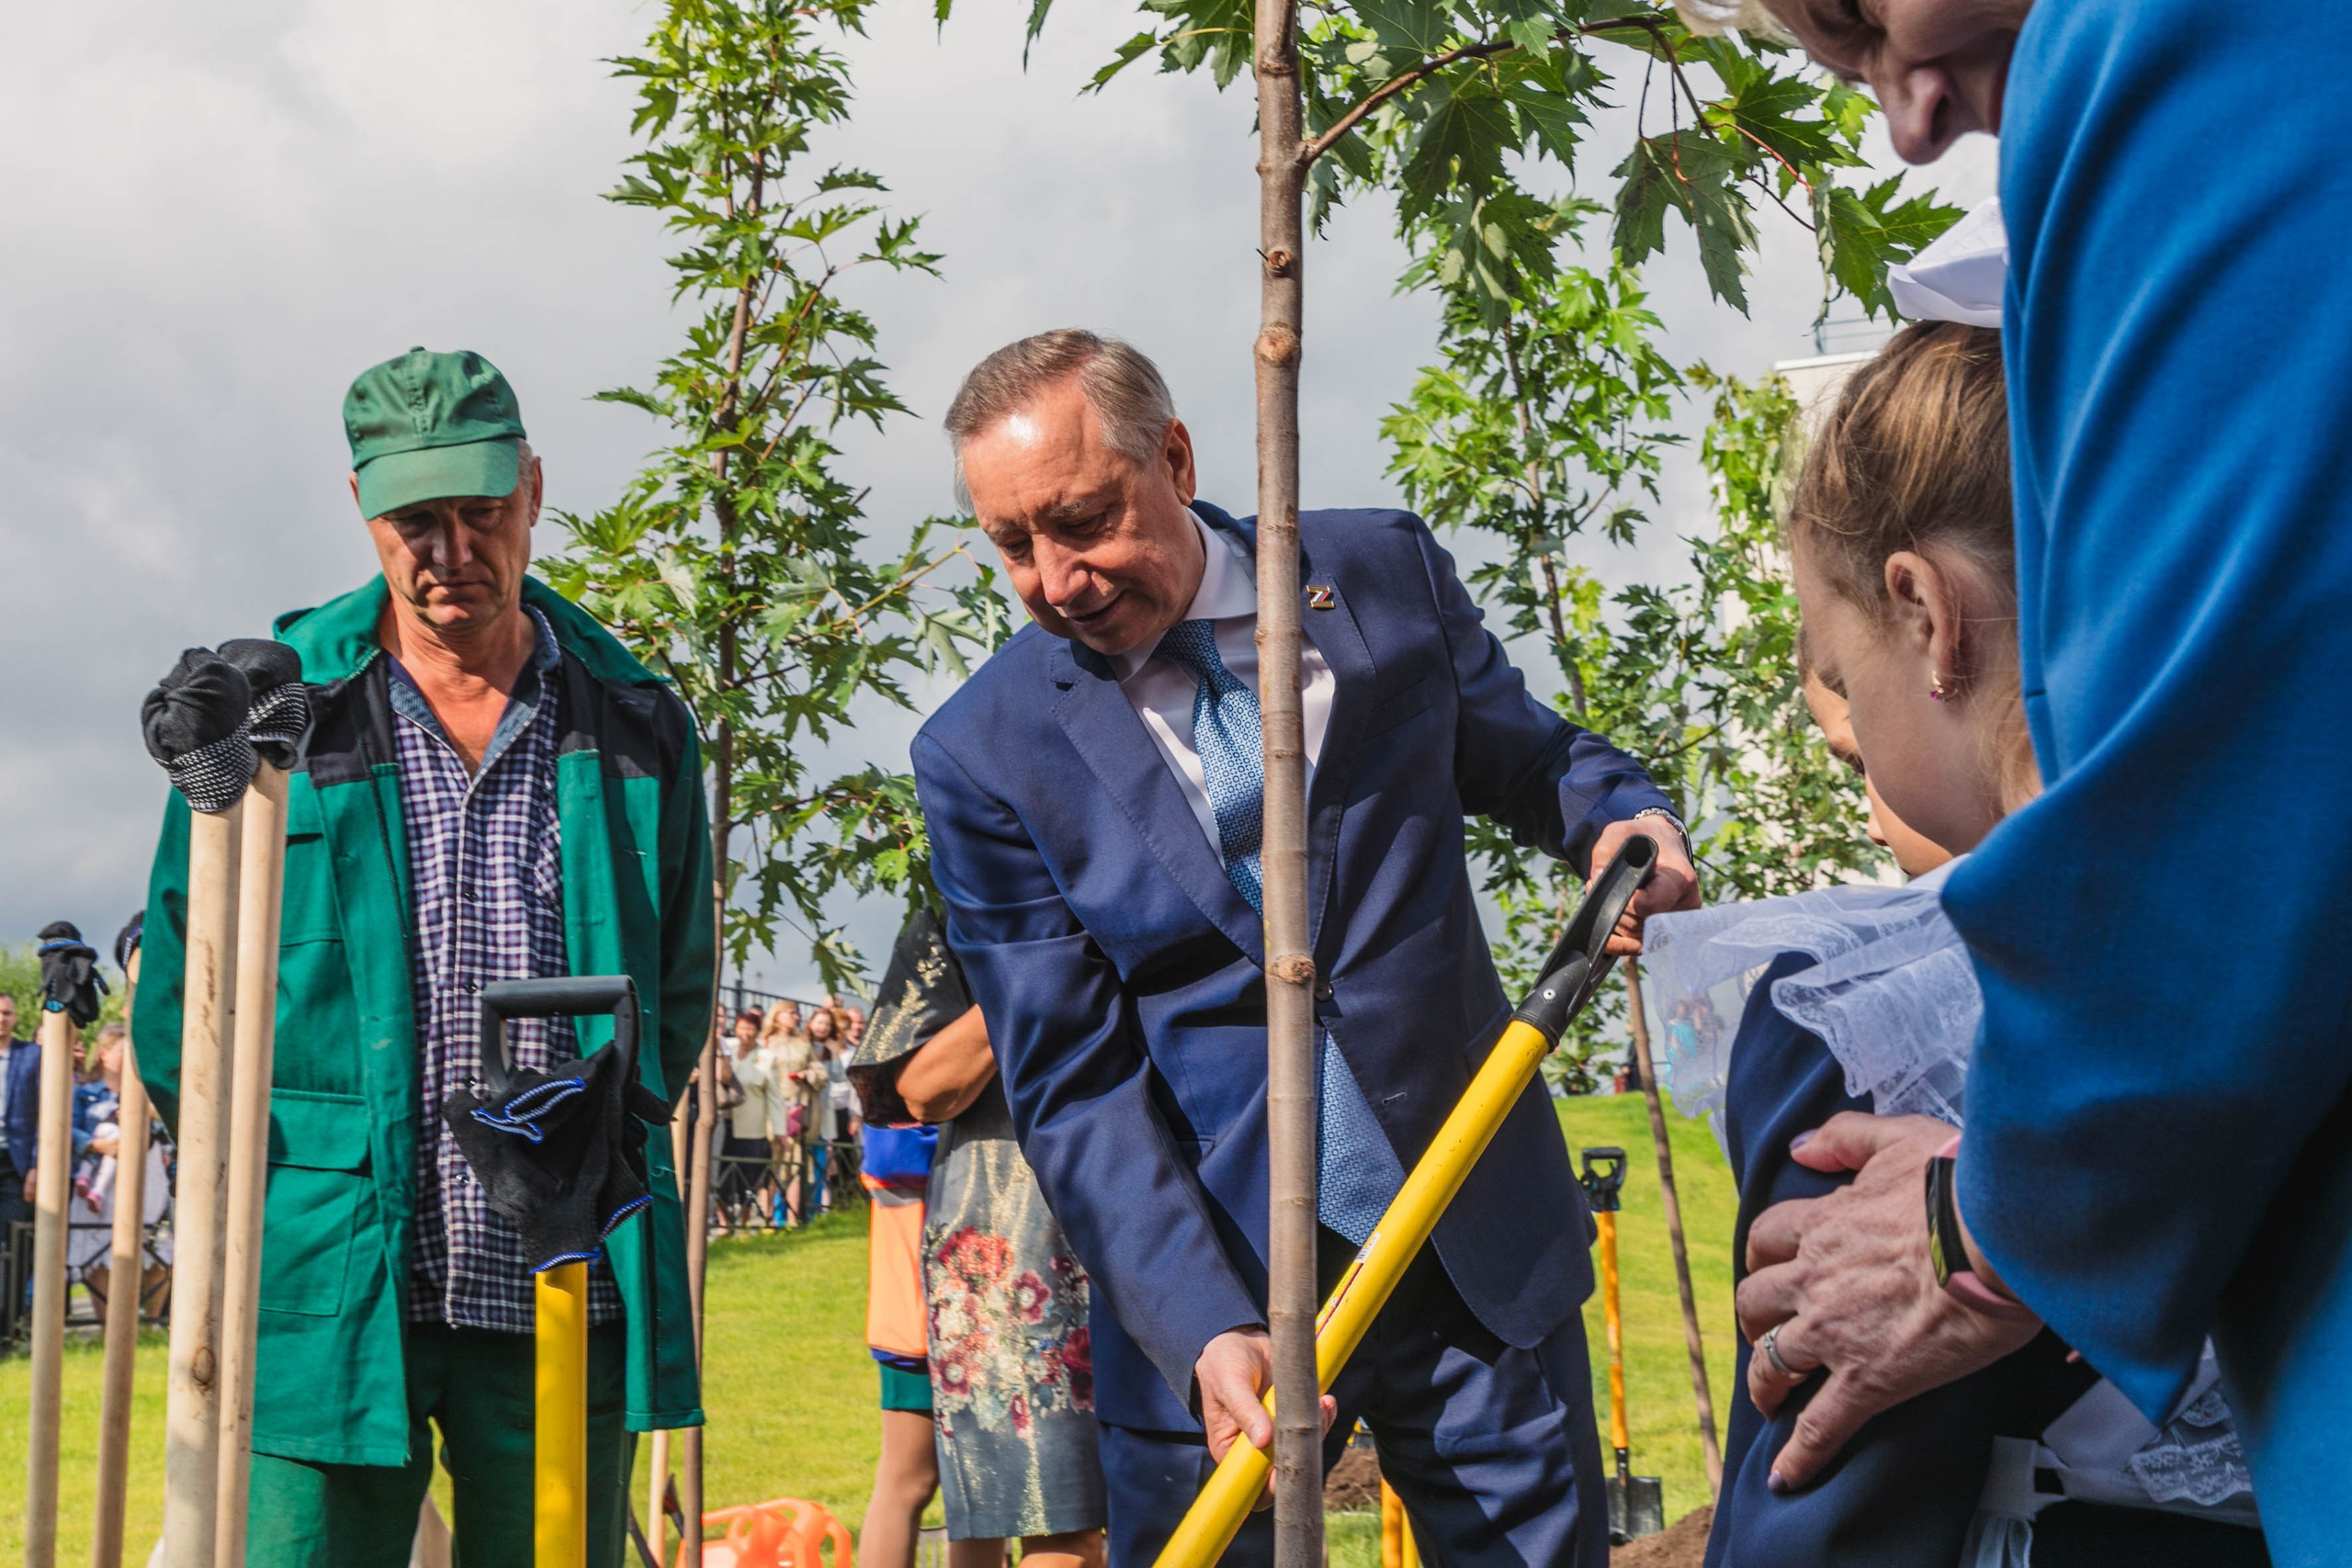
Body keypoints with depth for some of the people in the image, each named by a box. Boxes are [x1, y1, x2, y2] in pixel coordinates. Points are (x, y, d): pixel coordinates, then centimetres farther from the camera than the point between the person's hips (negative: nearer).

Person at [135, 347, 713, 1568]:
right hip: (336, 1288, -1)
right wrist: (271, 1176, 3)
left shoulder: (636, 722, 9)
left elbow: (679, 991, 18)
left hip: (569, 1290, 2)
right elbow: (183, 979, 8)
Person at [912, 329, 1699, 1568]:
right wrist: (1205, 1330, -22)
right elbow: (1072, 1085, -9)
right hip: (1211, 1282, -2)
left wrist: (1626, 816, -8)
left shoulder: (1387, 573, -1)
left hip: (1478, 1247, 2)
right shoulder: (984, 756, -7)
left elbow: (1527, 759, 15)